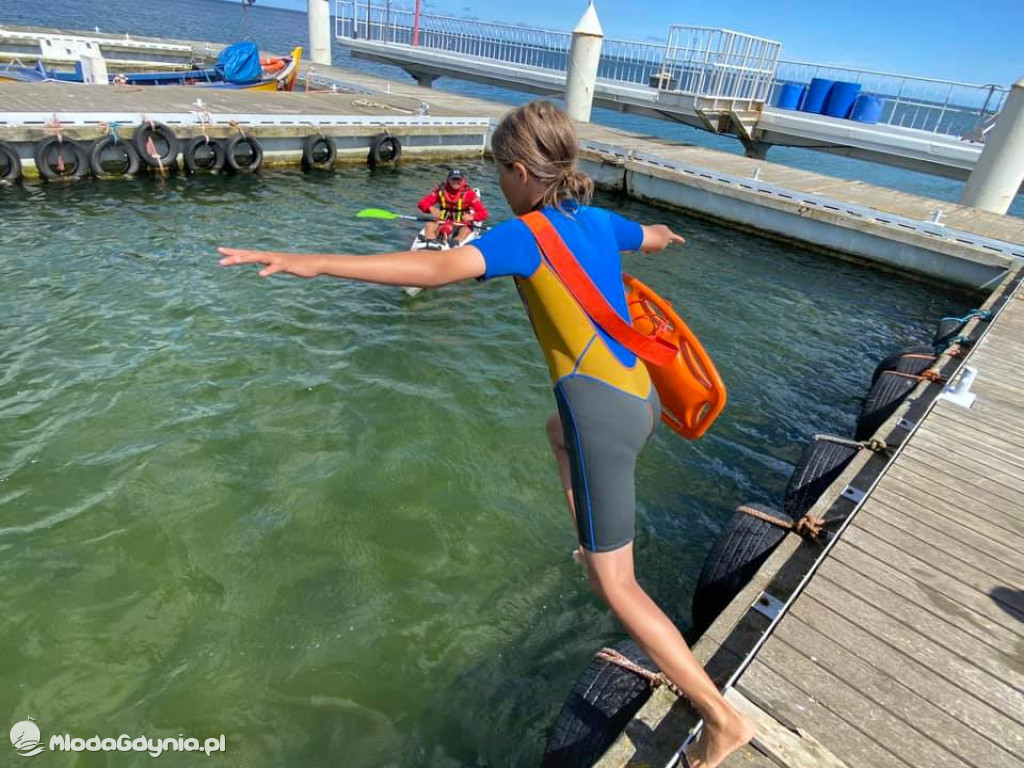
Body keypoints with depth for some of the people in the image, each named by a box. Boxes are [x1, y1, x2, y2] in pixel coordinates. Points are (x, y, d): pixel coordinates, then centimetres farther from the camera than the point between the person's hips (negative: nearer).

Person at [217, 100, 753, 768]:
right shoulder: (599, 220, 12)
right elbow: (655, 239, 35)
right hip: (639, 398, 9)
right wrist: (665, 234, 60)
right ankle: (594, 545, 50)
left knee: (615, 585, 5)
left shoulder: (527, 235, -10)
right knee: (559, 430, 41)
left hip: (603, 409, -8)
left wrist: (316, 263, -29)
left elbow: (437, 268, -27)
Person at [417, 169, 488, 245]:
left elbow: (483, 213, -10)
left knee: (466, 230, -33)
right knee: (429, 225, -22)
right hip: (442, 224, 2)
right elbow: (422, 203, 0)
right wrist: (431, 208, -23)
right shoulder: (441, 191, 1)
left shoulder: (468, 193, -5)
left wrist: (472, 217, -32)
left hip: (461, 225, -2)